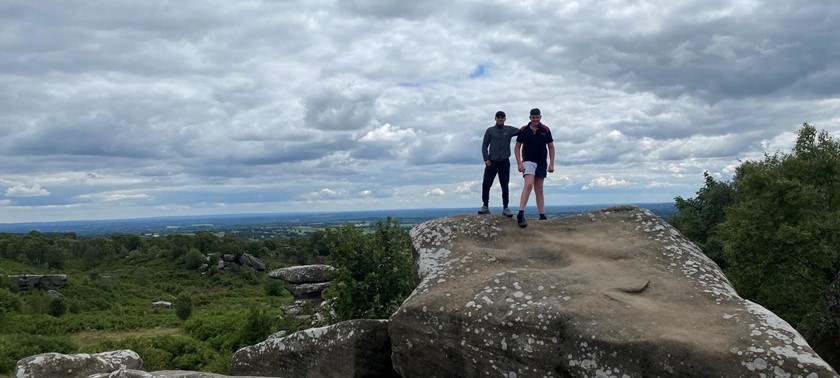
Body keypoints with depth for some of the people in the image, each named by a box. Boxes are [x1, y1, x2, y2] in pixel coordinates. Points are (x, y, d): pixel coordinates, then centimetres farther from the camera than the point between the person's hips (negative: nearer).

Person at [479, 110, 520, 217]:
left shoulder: (510, 130, 8)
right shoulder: (490, 130, 6)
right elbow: (484, 145, 4)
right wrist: (486, 159, -6)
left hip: (504, 162, 0)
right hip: (491, 162, 0)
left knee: (505, 187, 2)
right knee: (486, 184, -4)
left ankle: (505, 208, 7)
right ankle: (485, 206, 5)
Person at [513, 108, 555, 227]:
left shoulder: (545, 130, 2)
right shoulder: (523, 130, -2)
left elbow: (551, 147, 8)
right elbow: (517, 147, 2)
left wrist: (551, 164, 1)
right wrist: (519, 163, -8)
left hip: (542, 163, 3)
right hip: (528, 161, -3)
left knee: (539, 190, 11)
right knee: (529, 184, -23)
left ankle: (542, 216, 14)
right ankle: (521, 214, -30)